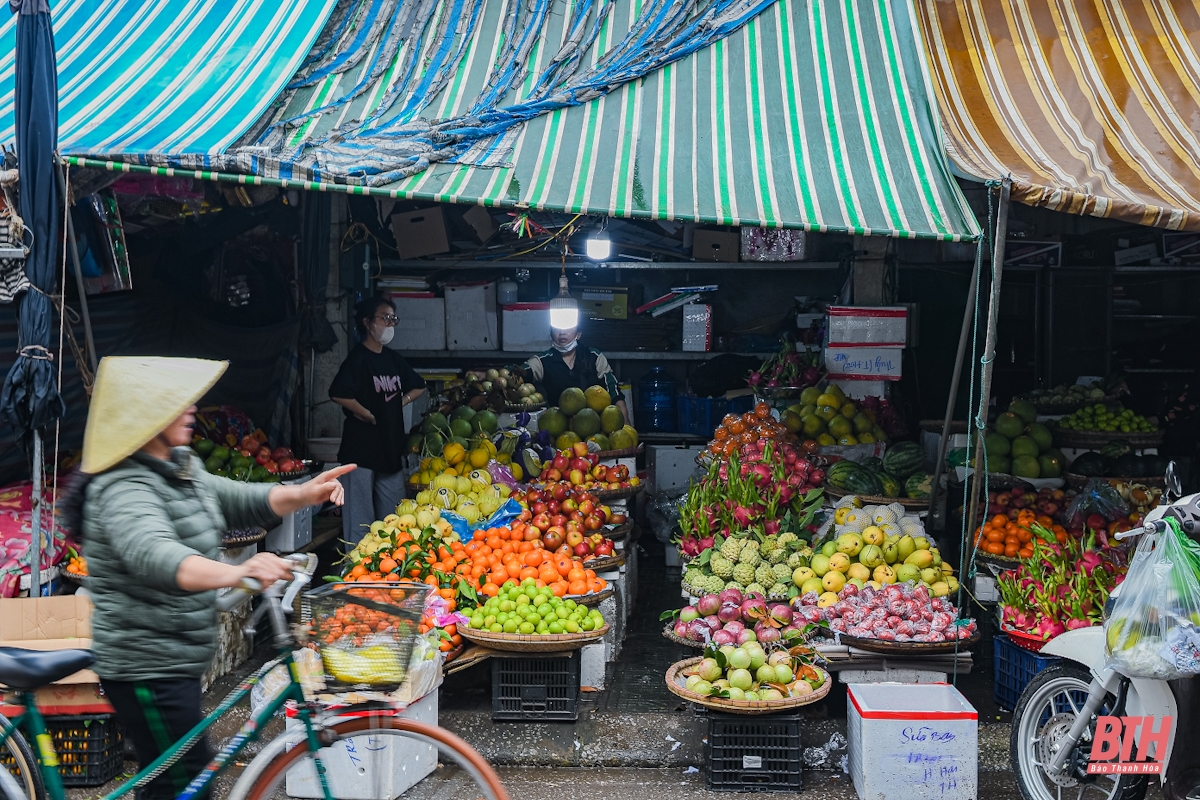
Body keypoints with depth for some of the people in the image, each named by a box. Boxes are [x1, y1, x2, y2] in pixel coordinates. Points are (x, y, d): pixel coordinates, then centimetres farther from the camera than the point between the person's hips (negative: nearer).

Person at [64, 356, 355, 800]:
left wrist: (303, 494, -9)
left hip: (175, 662, 10)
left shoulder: (182, 470, 8)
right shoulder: (125, 490, -24)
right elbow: (154, 555, -41)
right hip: (146, 670, -10)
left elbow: (243, 502, 11)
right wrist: (233, 573, -59)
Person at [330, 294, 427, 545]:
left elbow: (418, 386, 25)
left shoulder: (393, 358, 11)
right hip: (362, 447, -8)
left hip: (391, 444, 8)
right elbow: (339, 394, -25)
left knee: (392, 514, 14)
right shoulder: (358, 357, -11)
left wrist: (400, 403, 7)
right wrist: (369, 415, -15)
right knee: (361, 516, -3)